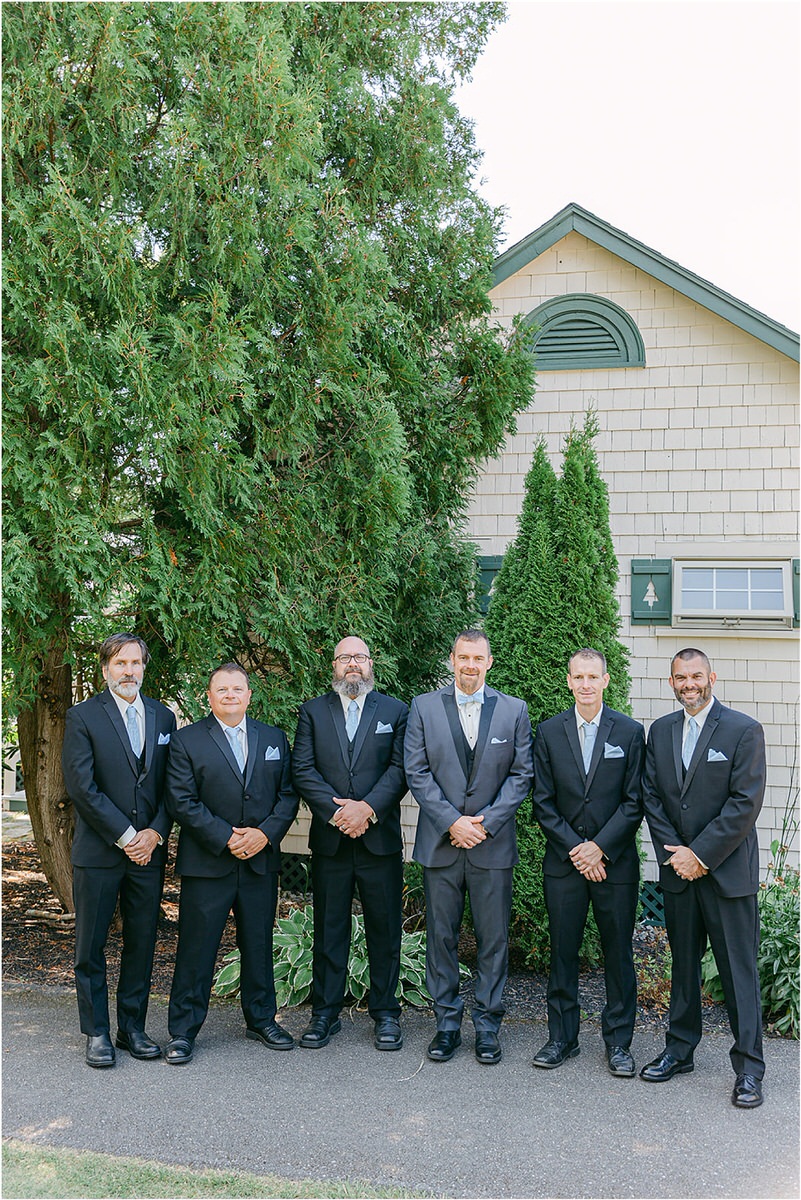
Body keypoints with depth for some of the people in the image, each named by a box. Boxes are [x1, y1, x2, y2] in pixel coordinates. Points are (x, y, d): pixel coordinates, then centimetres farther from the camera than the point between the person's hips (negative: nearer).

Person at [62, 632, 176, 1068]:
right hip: (97, 852, -3)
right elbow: (81, 786, -10)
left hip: (149, 851, 4)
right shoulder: (83, 716, -3)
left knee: (142, 944, 9)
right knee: (90, 946, 5)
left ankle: (133, 1028, 20)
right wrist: (125, 835, -12)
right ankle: (97, 1033, 17)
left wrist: (155, 833, -6)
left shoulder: (162, 717, 10)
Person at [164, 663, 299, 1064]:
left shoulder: (274, 738, 10)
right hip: (206, 864, -3)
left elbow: (288, 793, 8)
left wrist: (266, 833, -9)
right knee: (196, 948, 1)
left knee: (259, 944, 13)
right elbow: (182, 801, -8)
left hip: (261, 862, 3)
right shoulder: (187, 741, -2)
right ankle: (183, 1030, 13)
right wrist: (226, 839, -15)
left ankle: (261, 1019, 28)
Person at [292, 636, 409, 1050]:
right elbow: (302, 770, -1)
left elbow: (401, 768, -2)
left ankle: (385, 1012, 17)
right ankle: (325, 1013, 17)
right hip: (329, 839, 0)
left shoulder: (395, 711, 8)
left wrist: (368, 807, -15)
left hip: (380, 837, 0)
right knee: (329, 928, 7)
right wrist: (336, 811, -13)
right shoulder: (313, 711, 9)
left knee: (385, 929, 5)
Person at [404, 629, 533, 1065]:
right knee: (441, 937, 7)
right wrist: (451, 822, -10)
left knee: (493, 940, 5)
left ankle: (487, 1027, 17)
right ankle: (447, 1024, 19)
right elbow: (417, 773, -1)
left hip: (492, 845, 0)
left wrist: (486, 822, -9)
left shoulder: (514, 711, 4)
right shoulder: (424, 707, 3)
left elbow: (521, 775, 1)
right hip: (440, 844, 0)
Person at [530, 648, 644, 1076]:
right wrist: (574, 849, -7)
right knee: (562, 951, 7)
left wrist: (599, 847, -11)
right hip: (564, 862, 1)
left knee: (618, 953, 5)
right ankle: (562, 1036, 21)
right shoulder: (549, 732, 3)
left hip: (615, 862, -1)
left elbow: (634, 802, -2)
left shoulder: (630, 732, 0)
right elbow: (543, 801, 2)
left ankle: (618, 1041, 18)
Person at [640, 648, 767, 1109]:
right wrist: (674, 853, -6)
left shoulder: (743, 730, -7)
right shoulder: (660, 731, 9)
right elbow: (652, 797, 6)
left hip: (727, 869, -4)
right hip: (679, 869, 5)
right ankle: (680, 1050, 27)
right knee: (684, 963, 15)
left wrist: (701, 855, -14)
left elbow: (746, 802, -13)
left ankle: (749, 1068, 9)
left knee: (740, 968, 0)